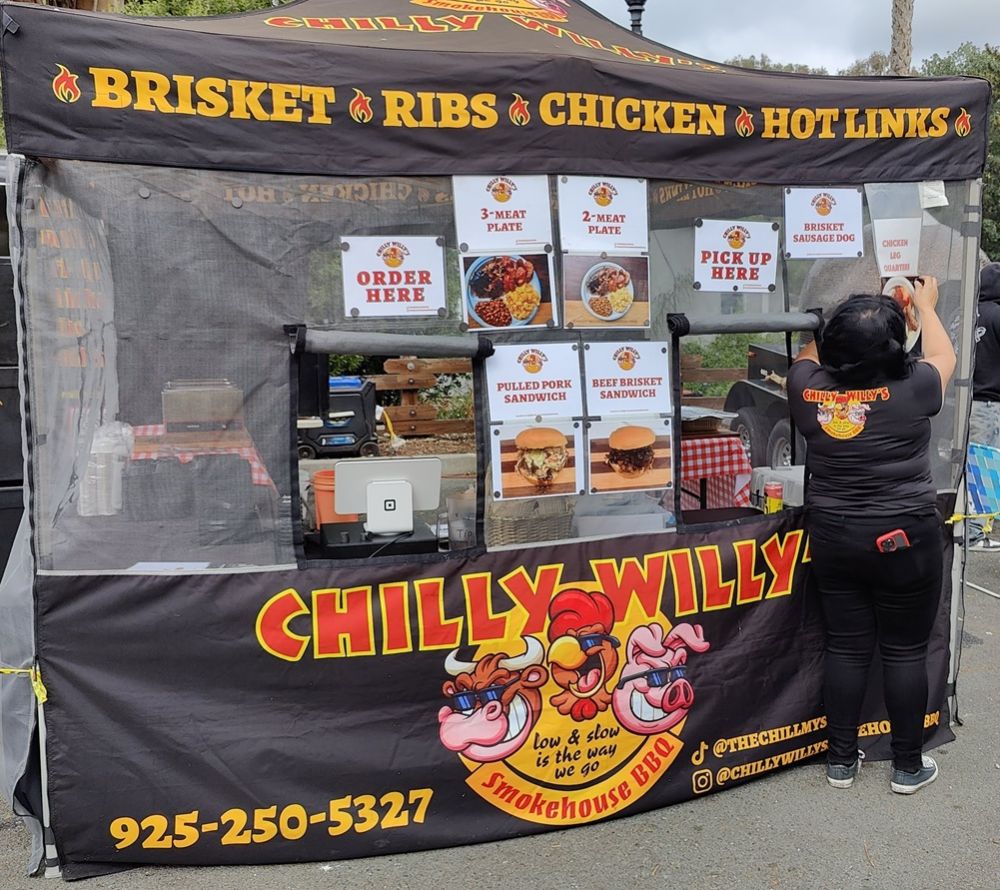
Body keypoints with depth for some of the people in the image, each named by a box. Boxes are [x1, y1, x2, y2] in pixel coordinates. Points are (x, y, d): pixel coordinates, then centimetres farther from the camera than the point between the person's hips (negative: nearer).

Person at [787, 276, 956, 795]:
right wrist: (925, 304, 24)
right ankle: (907, 766, 25)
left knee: (845, 647, 13)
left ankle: (841, 760, 25)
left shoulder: (809, 386, -8)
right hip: (904, 540, -3)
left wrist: (845, 323, 28)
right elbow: (943, 357, 9)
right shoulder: (911, 388, -15)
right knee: (905, 651, 11)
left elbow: (808, 355, 18)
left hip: (832, 539, 3)